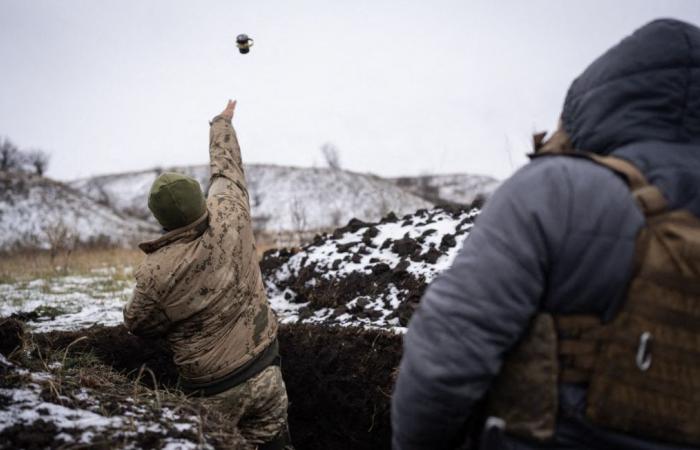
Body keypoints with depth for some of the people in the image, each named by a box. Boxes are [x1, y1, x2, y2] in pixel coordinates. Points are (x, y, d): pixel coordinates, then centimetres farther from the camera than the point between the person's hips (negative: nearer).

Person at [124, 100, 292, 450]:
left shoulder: (154, 273, -20)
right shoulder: (230, 216, -13)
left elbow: (138, 325, -1)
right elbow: (227, 165, 8)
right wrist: (222, 123, 25)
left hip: (214, 392, -3)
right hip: (265, 372, 3)